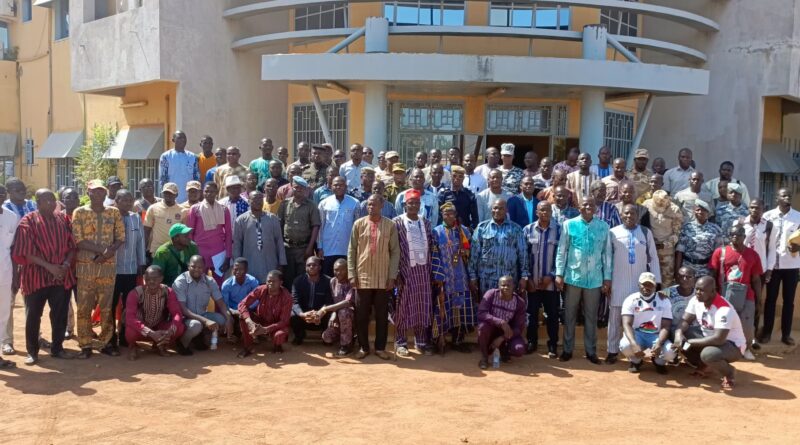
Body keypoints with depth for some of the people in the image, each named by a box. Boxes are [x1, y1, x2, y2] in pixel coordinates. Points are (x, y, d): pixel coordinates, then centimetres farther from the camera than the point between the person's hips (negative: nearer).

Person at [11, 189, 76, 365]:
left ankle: (57, 348, 22)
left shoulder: (62, 219, 7)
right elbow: (27, 251, -12)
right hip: (36, 275, -3)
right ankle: (32, 351, 17)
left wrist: (67, 263, -11)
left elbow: (71, 245, 7)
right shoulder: (28, 221, -6)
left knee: (60, 314, 8)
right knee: (33, 315, 5)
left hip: (61, 275, 4)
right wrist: (49, 266, -19)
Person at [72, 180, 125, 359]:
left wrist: (108, 252, -13)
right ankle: (85, 345, 7)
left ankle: (107, 342, 15)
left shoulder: (114, 212, 8)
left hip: (109, 265, 2)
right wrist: (102, 249, -15)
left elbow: (121, 238, 4)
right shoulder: (79, 212, 1)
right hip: (85, 265, -2)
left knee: (107, 306, 6)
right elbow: (78, 241, -8)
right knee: (84, 306, 1)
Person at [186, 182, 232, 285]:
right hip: (199, 252, -1)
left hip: (219, 253, 1)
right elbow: (189, 233, 4)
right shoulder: (195, 209, 1)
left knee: (218, 284, 3)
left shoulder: (224, 210, 4)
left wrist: (228, 257, 2)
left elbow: (228, 234, 6)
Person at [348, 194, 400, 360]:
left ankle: (380, 347, 16)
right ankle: (363, 347, 17)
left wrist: (392, 276, -5)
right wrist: (352, 274, -2)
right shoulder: (359, 223, 2)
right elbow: (351, 250, 4)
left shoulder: (390, 225, 0)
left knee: (382, 314, 6)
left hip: (383, 278, 0)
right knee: (361, 314, 5)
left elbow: (395, 251, 1)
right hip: (363, 276, 1)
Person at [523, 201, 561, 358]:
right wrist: (527, 277, -4)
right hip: (532, 281, 1)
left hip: (550, 281, -1)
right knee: (532, 312, 10)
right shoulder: (528, 230, 0)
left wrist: (551, 275, -9)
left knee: (552, 314, 6)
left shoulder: (558, 230, -4)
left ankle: (553, 345, 17)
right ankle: (531, 341, 25)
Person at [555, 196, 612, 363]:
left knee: (591, 316, 10)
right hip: (572, 277, -1)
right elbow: (562, 251, 0)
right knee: (570, 315, 8)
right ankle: (568, 349, 19)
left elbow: (607, 253, 5)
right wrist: (559, 274, -5)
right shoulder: (569, 224, -1)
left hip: (595, 279, 1)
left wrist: (607, 278, 3)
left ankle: (591, 351, 21)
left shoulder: (603, 227, 2)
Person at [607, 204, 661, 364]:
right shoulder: (613, 232, -1)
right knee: (615, 318, 5)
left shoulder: (646, 232, 4)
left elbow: (653, 257, 6)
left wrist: (655, 281, 1)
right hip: (618, 283, -1)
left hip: (640, 283, 1)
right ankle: (612, 351, 14)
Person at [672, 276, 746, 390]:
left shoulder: (723, 309, -30)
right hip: (709, 339, 7)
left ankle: (729, 372, -4)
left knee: (708, 354, -38)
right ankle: (702, 367, 10)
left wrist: (689, 342, -32)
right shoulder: (695, 301, -7)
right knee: (681, 338, -12)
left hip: (732, 345, -7)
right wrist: (678, 334, -27)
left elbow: (719, 339, -36)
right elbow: (685, 321, -3)